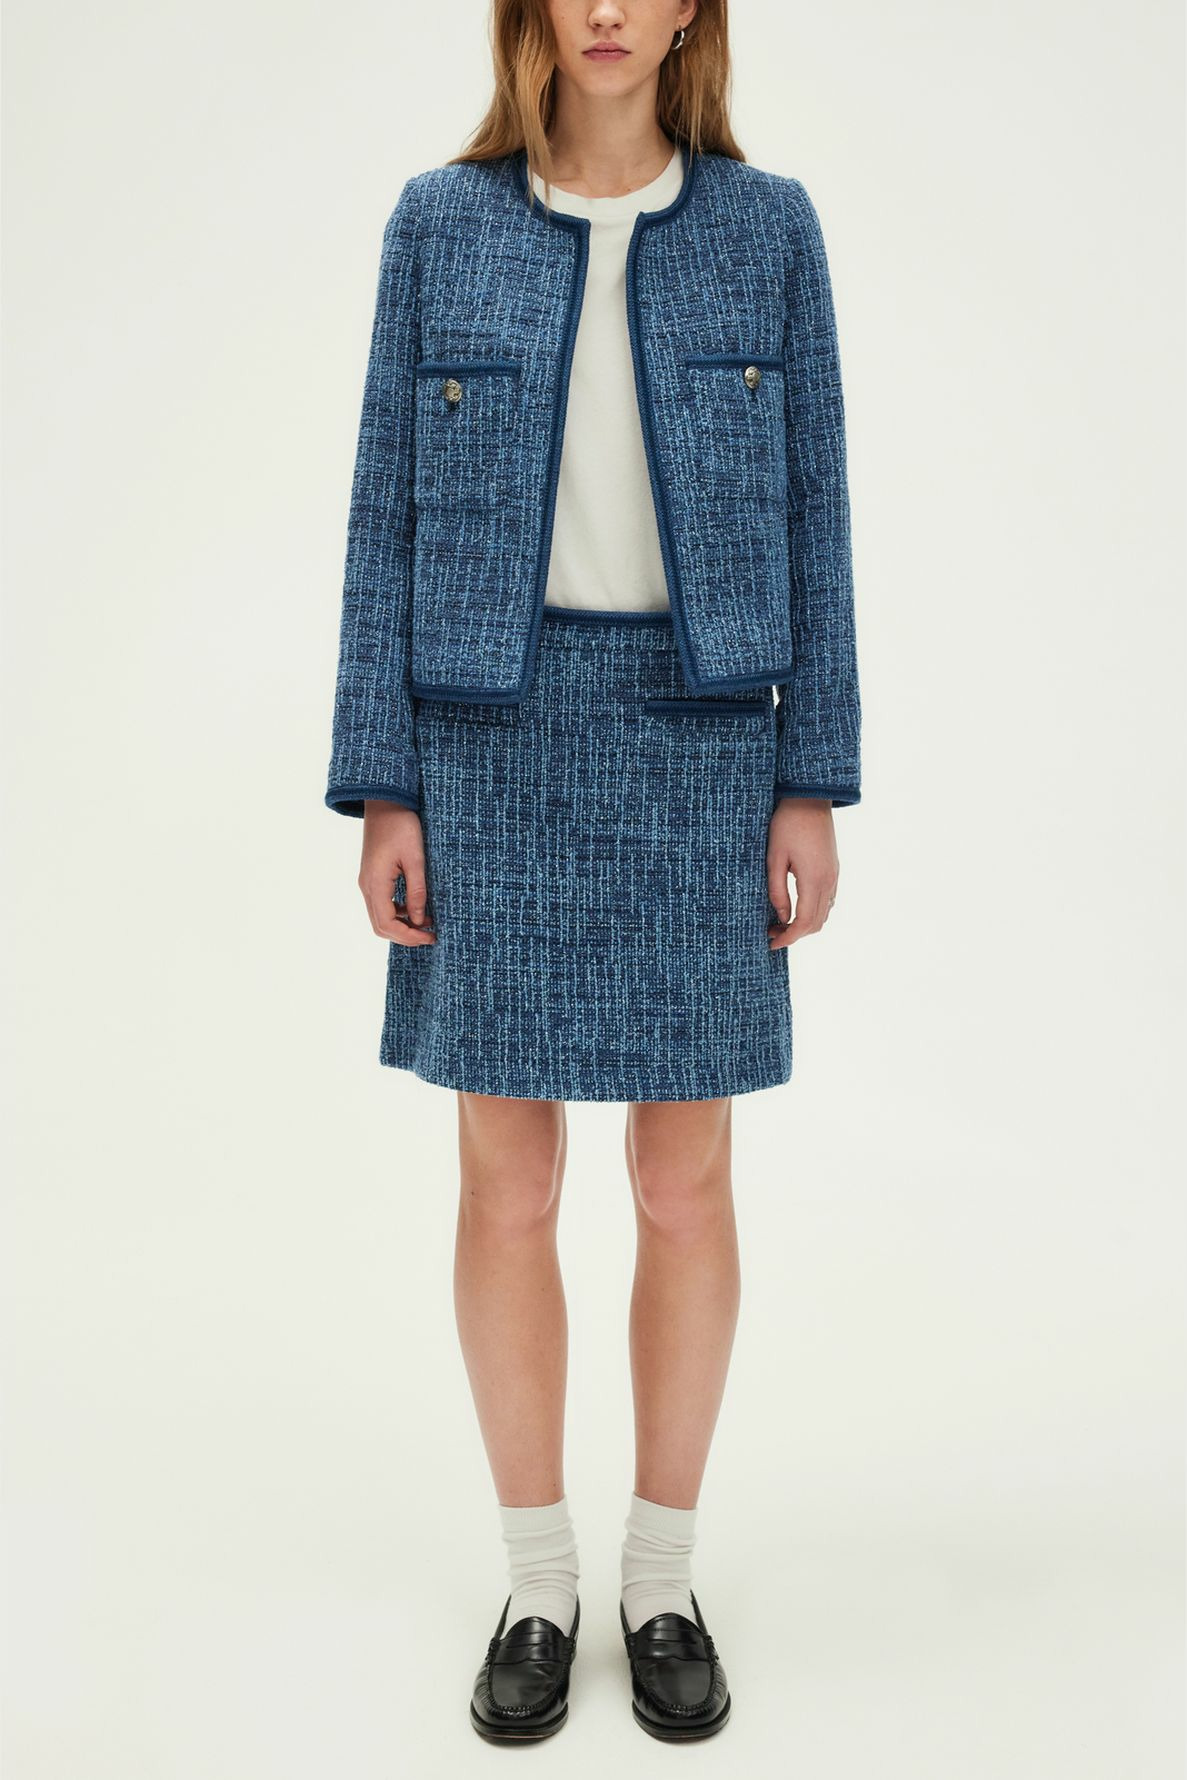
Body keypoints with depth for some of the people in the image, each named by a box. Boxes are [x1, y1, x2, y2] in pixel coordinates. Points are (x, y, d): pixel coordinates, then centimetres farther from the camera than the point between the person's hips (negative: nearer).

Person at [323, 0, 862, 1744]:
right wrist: (380, 788, -3)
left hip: (696, 734, 0)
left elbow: (811, 509, 5)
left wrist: (814, 782, -2)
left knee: (685, 1182, 5)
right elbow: (390, 509, 3)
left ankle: (665, 1577, 26)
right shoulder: (441, 221, 6)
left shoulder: (766, 224, 6)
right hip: (493, 733, 0)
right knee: (507, 1184, 4)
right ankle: (538, 1582, 24)